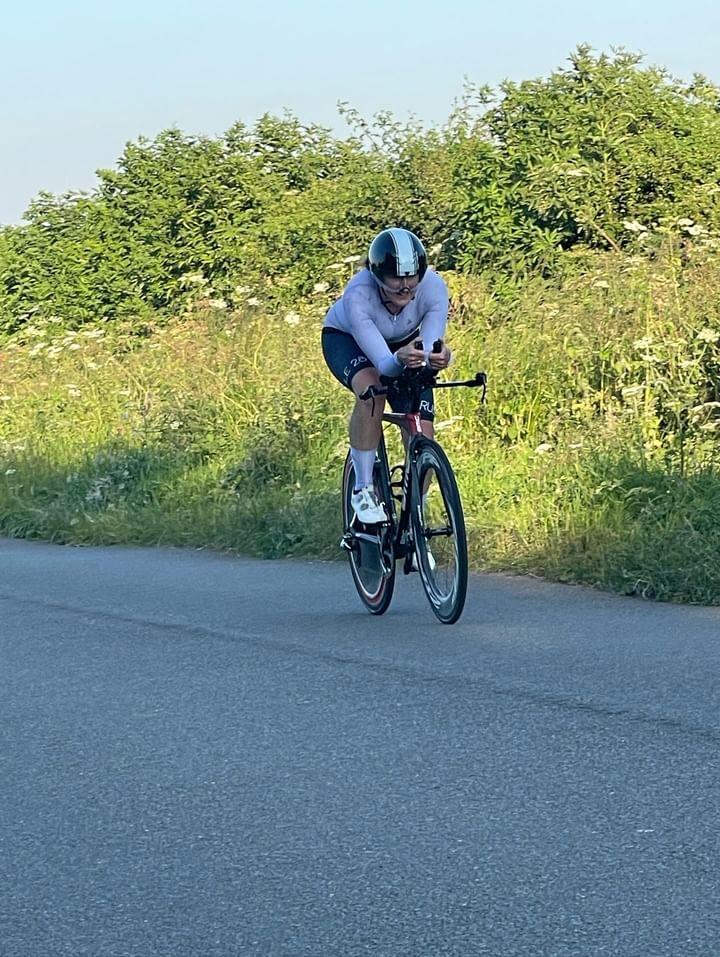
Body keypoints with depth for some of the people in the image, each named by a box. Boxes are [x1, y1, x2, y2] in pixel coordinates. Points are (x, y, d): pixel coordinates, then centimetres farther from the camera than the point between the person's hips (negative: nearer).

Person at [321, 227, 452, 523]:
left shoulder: (433, 286, -33)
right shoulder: (358, 295, -40)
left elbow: (430, 346, -40)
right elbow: (383, 364, -46)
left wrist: (436, 356, -64)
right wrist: (399, 360, -68)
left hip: (403, 342, 3)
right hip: (345, 338, -3)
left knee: (422, 433, -12)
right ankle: (363, 489, -20)